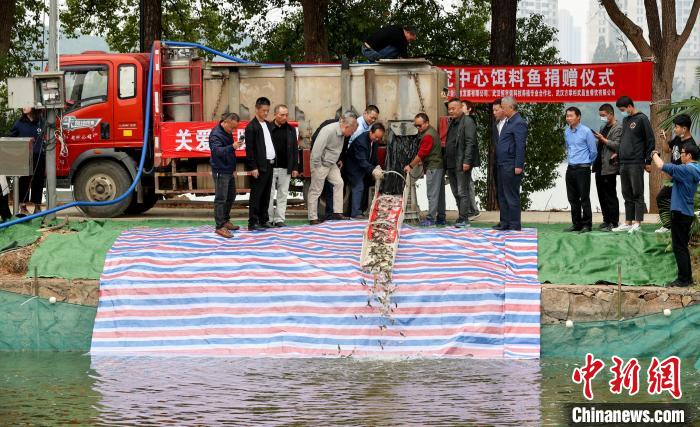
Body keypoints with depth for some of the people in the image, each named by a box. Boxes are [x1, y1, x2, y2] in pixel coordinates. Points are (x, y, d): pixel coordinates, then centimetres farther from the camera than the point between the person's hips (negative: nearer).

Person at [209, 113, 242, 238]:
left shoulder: (227, 132, 10)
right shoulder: (216, 134, -19)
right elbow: (217, 150, -36)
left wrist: (236, 145, 6)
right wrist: (232, 147, -48)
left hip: (229, 170, 10)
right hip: (221, 171, -10)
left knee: (231, 196, 18)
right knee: (221, 199, -9)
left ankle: (225, 221, 31)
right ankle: (220, 227, -8)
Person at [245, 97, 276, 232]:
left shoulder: (267, 124, 14)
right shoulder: (251, 127, -10)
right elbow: (249, 149, -13)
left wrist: (273, 161, 10)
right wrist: (253, 167, -17)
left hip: (269, 165, 8)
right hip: (259, 166, -8)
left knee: (266, 195, 12)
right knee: (256, 195, -5)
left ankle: (264, 220, 19)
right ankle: (253, 223, -4)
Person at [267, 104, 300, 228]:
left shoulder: (291, 130, 9)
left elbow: (295, 149, 11)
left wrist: (295, 168, 6)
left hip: (285, 168, 4)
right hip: (270, 168, -4)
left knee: (283, 194, 5)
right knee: (269, 194, 1)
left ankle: (279, 219, 9)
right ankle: (269, 219, 7)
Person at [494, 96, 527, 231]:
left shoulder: (519, 123, -13)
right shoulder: (507, 122, 17)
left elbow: (520, 146, -17)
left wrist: (518, 166, -20)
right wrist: (498, 162, 14)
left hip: (511, 167, -10)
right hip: (502, 165, 10)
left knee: (512, 196, -4)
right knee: (502, 195, 14)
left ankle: (514, 224, 1)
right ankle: (504, 222, 22)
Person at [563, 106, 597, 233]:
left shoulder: (586, 131, -9)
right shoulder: (567, 132, 9)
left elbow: (593, 151, -3)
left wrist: (586, 163, 8)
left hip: (583, 169, -6)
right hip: (570, 169, 6)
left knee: (584, 198, -5)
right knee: (573, 198, 9)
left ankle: (586, 224, 0)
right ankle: (576, 224, 16)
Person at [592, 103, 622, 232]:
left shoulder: (618, 128, -8)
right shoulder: (603, 127, 20)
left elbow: (617, 145, -16)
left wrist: (603, 139, -16)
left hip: (609, 167, -9)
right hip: (600, 167, 9)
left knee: (610, 196, -6)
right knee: (602, 195, 11)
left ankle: (613, 223, -3)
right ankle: (606, 220, 18)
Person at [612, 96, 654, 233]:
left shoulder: (642, 119, -6)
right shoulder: (625, 120, 17)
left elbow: (650, 141, -7)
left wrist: (648, 161, -9)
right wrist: (618, 153, 11)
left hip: (636, 164, -8)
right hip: (623, 163, 8)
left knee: (637, 194, -5)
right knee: (627, 195, 10)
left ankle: (637, 224, -5)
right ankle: (628, 223, 14)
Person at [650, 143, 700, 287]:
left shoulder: (687, 170, -20)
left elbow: (662, 166, -21)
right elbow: (672, 170, 18)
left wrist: (654, 154, -2)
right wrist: (657, 156, 10)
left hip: (680, 213, -10)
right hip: (687, 212, 10)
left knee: (679, 247, -4)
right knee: (682, 246, 16)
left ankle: (684, 279, -2)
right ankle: (687, 277, 21)